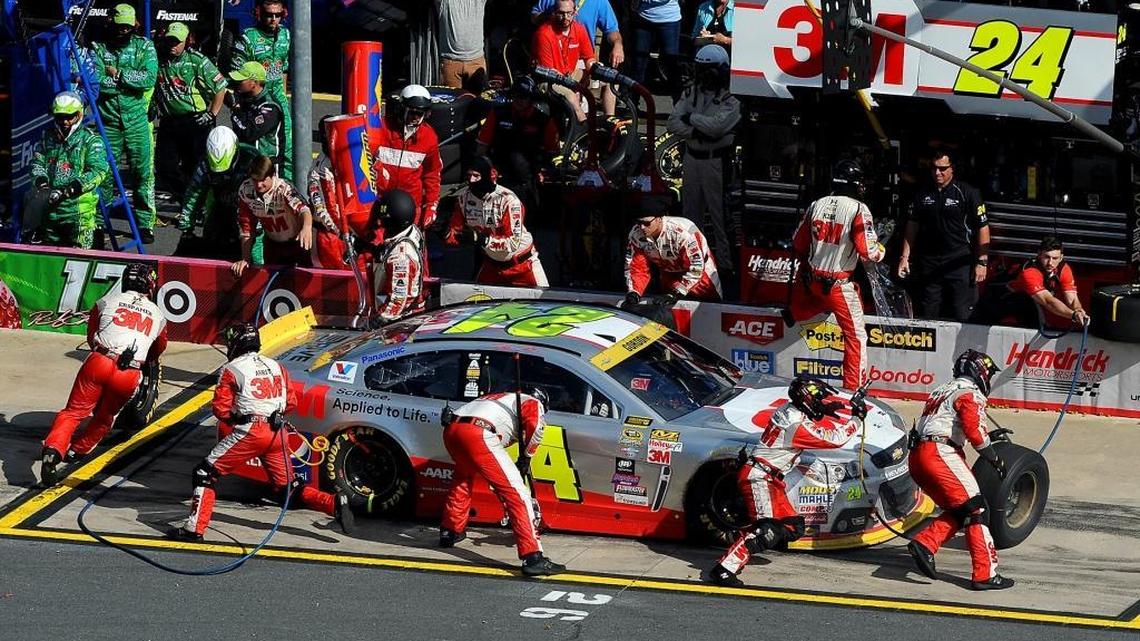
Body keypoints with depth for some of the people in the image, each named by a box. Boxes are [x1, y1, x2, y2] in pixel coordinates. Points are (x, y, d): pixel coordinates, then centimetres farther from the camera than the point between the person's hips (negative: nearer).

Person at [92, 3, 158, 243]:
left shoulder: (144, 47, 4)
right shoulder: (99, 49, 4)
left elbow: (149, 79, -11)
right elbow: (95, 82, -11)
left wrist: (118, 74, -10)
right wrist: (131, 82, -11)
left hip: (137, 121, 0)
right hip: (108, 121, 0)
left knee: (143, 172, -1)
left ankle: (145, 223, 6)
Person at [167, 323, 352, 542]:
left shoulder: (232, 369, -2)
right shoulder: (275, 366, 14)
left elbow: (220, 409, -5)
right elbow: (291, 402, 15)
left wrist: (233, 417, 15)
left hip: (250, 431, -6)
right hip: (276, 433, 6)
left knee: (206, 473, 0)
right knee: (290, 488, 15)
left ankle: (195, 528, -9)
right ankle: (335, 503, -3)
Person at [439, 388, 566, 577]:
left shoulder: (504, 398, 40)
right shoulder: (533, 403, 19)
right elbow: (536, 425, -5)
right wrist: (526, 457, 10)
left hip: (450, 430, 8)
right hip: (477, 433, -8)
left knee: (462, 479, 39)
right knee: (516, 491, -6)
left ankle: (450, 532, 49)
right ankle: (532, 557, -16)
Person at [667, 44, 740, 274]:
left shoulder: (731, 98, -12)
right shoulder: (692, 91, 5)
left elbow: (716, 125, -26)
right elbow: (673, 123, -3)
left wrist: (691, 118, -11)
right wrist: (698, 133, -16)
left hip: (716, 160, -6)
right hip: (691, 157, 6)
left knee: (720, 213, -3)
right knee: (691, 210, 16)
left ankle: (726, 260, 1)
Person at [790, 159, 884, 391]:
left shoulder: (816, 205, 3)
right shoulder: (858, 209, -14)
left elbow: (798, 243, 12)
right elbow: (867, 250, -19)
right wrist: (880, 252, 4)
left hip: (813, 279, 5)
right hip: (840, 284, -5)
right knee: (856, 335, 4)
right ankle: (854, 387, 3)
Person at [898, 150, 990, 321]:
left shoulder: (968, 193, -3)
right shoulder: (923, 195, 11)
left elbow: (983, 228, -3)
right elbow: (912, 226, 16)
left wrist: (982, 262, -8)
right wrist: (905, 257, 10)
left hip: (960, 264, -4)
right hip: (929, 261, 4)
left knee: (960, 317, -7)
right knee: (928, 316, 6)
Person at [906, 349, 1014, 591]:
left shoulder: (943, 391, 28)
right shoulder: (970, 393, -2)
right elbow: (974, 430, -14)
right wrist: (995, 459, -5)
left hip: (917, 457, 9)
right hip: (940, 453, -9)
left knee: (957, 511, 15)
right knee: (976, 510, -8)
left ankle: (924, 544, -5)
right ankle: (985, 573, -14)